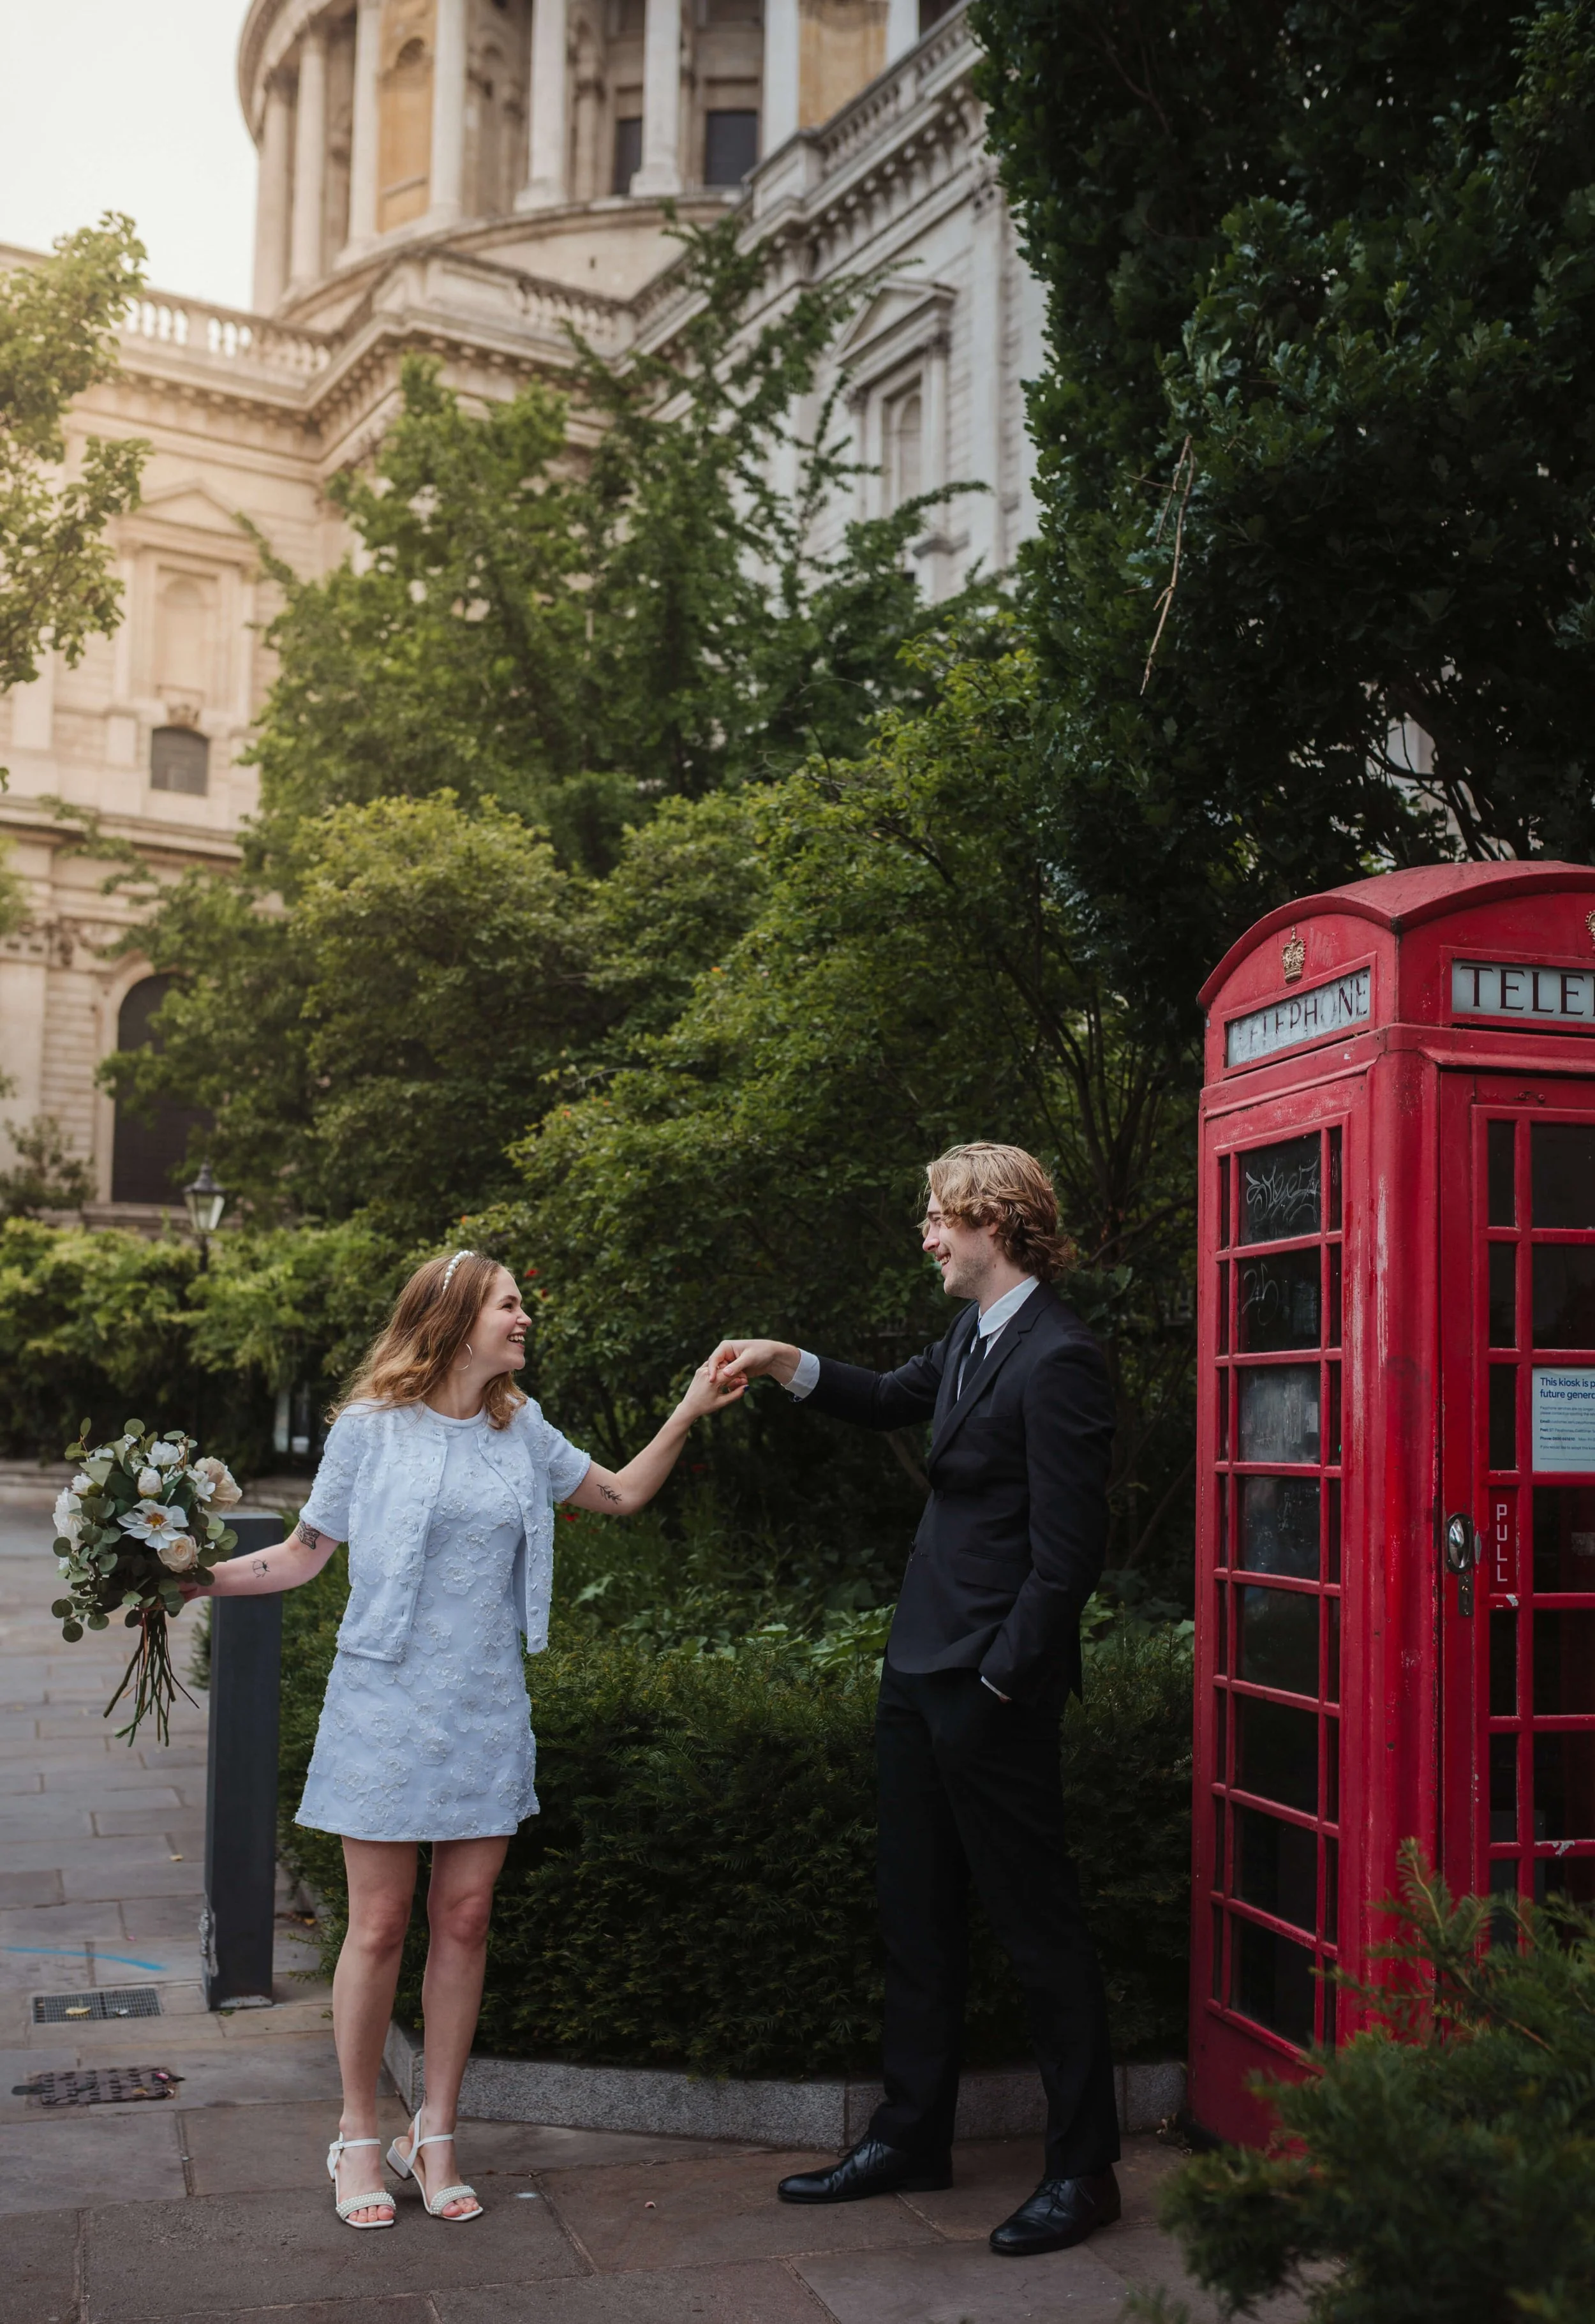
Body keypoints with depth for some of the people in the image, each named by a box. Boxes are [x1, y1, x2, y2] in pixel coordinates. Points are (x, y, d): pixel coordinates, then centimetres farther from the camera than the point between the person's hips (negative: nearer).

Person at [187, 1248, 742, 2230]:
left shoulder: (520, 1429, 8)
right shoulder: (371, 1427, -4)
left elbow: (621, 1494, 19)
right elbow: (305, 1553, 2)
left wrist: (689, 1413, 10)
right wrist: (195, 1576, -10)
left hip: (488, 1711, 4)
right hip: (389, 1706, -4)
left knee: (464, 1921, 6)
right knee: (380, 1928, 1)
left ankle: (436, 2135, 20)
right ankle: (359, 2134, 19)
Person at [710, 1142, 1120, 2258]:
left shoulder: (1058, 1357, -19)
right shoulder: (972, 1338, 9)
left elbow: (1068, 1548, -21)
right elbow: (892, 1400, 28)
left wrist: (1005, 1679, -16)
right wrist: (792, 1364, 13)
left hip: (993, 1685, -10)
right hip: (921, 1666, 10)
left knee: (1038, 1923, 2)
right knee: (918, 1913, 18)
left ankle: (1085, 2168, 15)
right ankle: (913, 2135, 31)